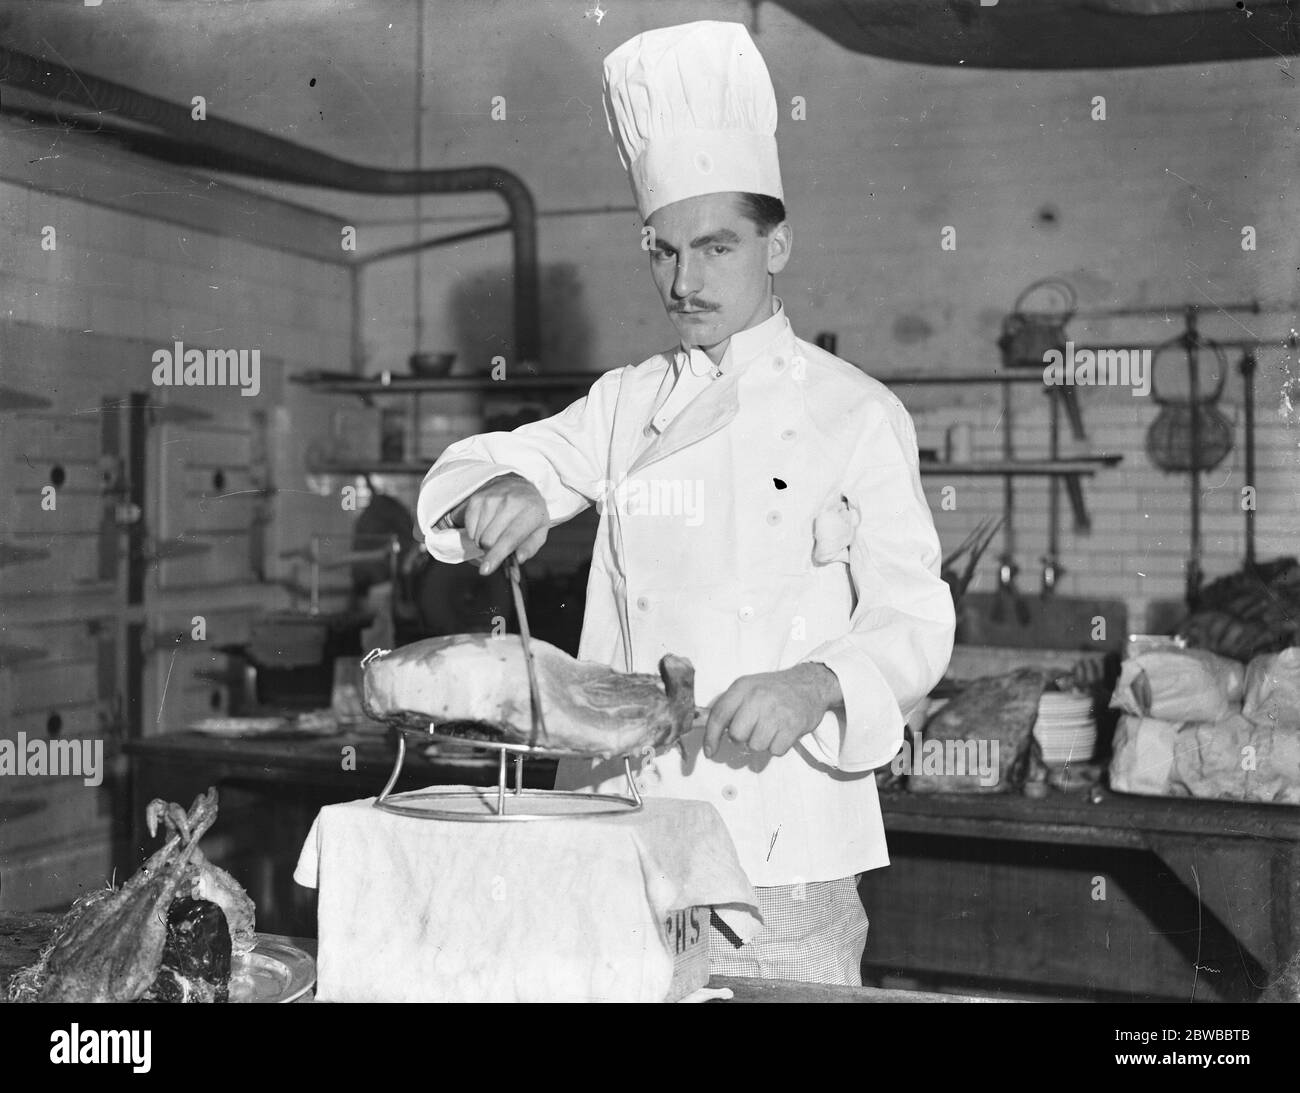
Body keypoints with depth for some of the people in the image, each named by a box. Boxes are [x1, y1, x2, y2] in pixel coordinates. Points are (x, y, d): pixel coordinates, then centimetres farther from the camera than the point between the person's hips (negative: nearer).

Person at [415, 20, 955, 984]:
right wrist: (499, 490, -16)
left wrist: (815, 686, -26)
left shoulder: (855, 415, -1)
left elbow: (914, 624, -5)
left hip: (783, 845, -3)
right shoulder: (629, 405, 11)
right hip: (619, 829, 3)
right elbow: (468, 470, 8)